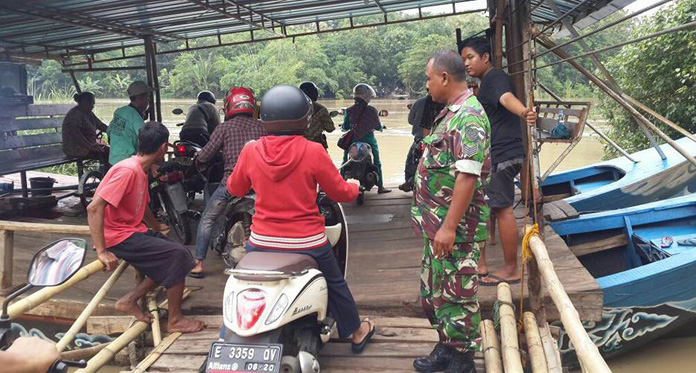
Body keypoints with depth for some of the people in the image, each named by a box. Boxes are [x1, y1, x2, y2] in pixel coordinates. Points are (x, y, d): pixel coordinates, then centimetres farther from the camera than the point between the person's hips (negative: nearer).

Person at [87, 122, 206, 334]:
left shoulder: (141, 169, 9)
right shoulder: (128, 170, -21)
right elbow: (94, 208, -27)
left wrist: (156, 226, 41)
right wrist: (101, 251, -28)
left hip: (133, 230, 10)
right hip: (119, 237, -10)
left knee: (170, 259, 11)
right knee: (177, 256, -16)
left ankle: (130, 300, 11)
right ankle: (175, 321, -5)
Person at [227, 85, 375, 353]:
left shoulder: (251, 152, -8)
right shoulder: (313, 152, -15)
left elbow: (234, 189, 9)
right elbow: (340, 193, -5)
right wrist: (354, 187, 19)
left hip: (262, 242, 1)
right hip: (307, 242, -1)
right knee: (334, 283, 24)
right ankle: (357, 332, 43)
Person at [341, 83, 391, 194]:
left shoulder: (349, 111, -7)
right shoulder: (371, 110, -12)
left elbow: (345, 127, -1)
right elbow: (378, 127, -5)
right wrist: (382, 127, 17)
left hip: (352, 140, 2)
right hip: (369, 140, -1)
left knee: (345, 163, 14)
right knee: (377, 163, 12)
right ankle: (380, 187, 15)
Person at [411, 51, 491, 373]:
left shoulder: (469, 116, -18)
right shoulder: (451, 113, 14)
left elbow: (467, 176, -26)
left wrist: (449, 227, -27)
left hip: (454, 227, -10)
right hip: (438, 224, 10)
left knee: (455, 295, 2)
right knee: (434, 289, 20)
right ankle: (446, 347, 36)